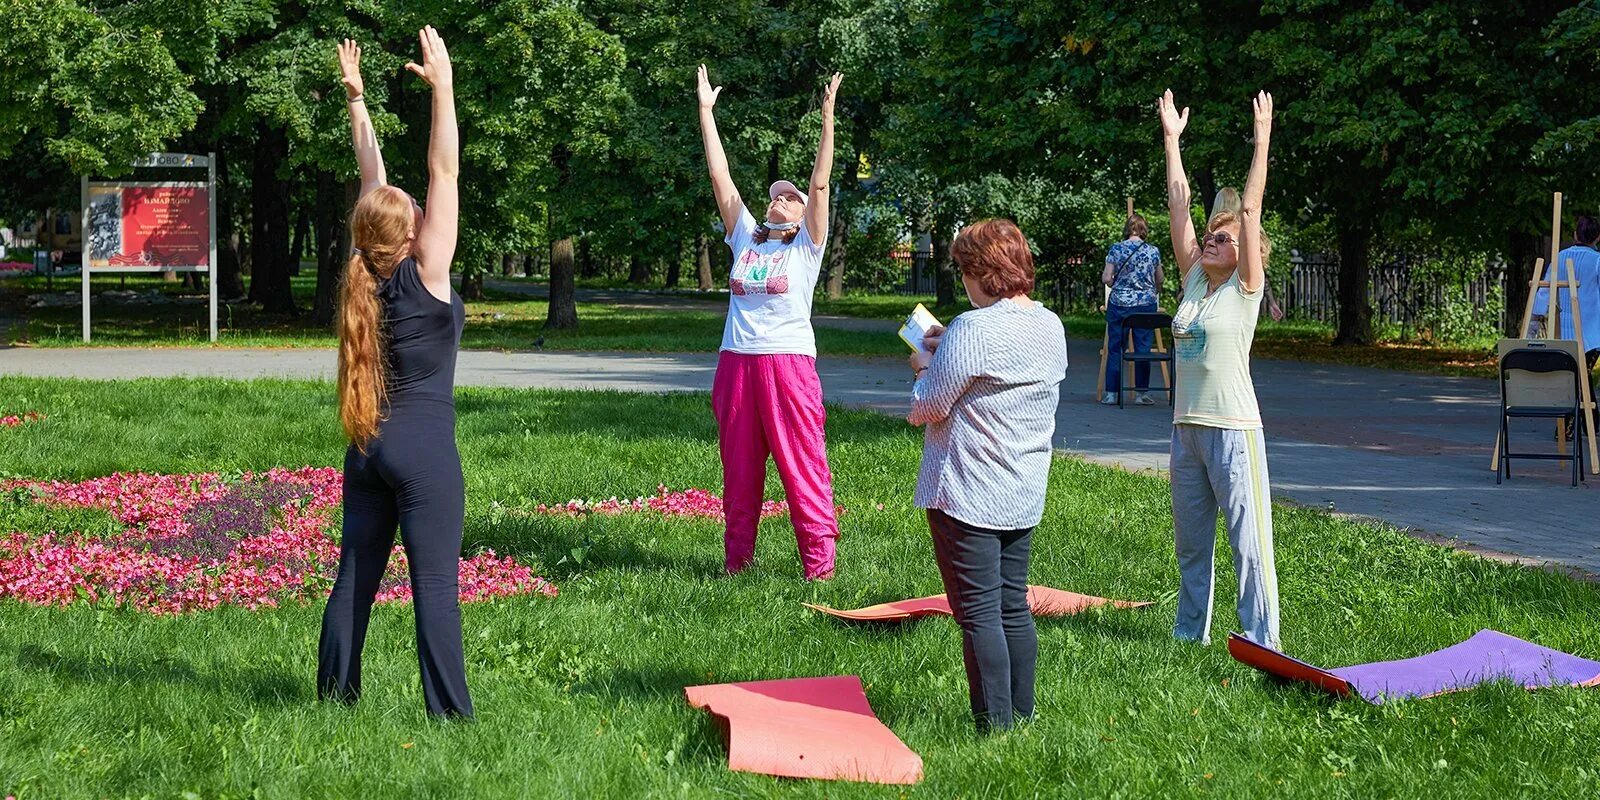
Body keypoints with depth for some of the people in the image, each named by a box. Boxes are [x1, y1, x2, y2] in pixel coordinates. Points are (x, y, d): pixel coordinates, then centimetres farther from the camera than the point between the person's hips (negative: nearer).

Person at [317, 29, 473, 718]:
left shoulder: (368, 273, 4)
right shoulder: (423, 274, -11)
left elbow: (372, 180, 13)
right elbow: (444, 174, -14)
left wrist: (357, 99, 19)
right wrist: (442, 87, -15)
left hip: (367, 446, 7)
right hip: (424, 445, -7)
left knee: (355, 574, 11)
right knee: (435, 582, -7)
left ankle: (335, 692, 17)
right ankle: (449, 711, -8)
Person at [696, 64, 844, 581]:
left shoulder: (806, 245, 5)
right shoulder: (745, 237, 14)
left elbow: (820, 183, -5)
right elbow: (720, 176, 12)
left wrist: (827, 118, -11)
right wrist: (706, 111, 10)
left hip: (789, 361, -4)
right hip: (736, 362, 4)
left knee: (803, 466, -5)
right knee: (738, 470, 9)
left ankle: (819, 565, -3)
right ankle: (736, 561, 16)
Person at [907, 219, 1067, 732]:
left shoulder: (974, 330, -20)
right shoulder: (1051, 326, 5)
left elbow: (930, 406, -14)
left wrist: (926, 366, 4)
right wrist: (948, 352, 17)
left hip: (966, 496, -8)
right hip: (1024, 495, 8)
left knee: (978, 615, -2)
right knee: (1014, 607, 15)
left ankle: (995, 725, 1)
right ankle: (1022, 715, 21)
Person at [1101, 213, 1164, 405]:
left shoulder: (1116, 249, -3)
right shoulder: (1153, 251, 0)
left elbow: (1106, 278, -5)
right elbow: (1160, 279, 12)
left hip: (1119, 304, 0)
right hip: (1146, 303, 0)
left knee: (1115, 348, 6)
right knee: (1143, 349, 5)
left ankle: (1111, 393, 6)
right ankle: (1141, 393, 6)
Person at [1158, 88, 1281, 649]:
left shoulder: (1245, 288, -3)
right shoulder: (1193, 281, 10)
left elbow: (1251, 209, -10)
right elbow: (1179, 205, 10)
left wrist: (1262, 140, -13)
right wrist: (1171, 140, 10)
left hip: (1233, 429, -7)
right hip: (1186, 427, 7)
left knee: (1249, 540, -4)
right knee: (1190, 540, 14)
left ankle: (1261, 641, -1)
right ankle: (1191, 630, 25)